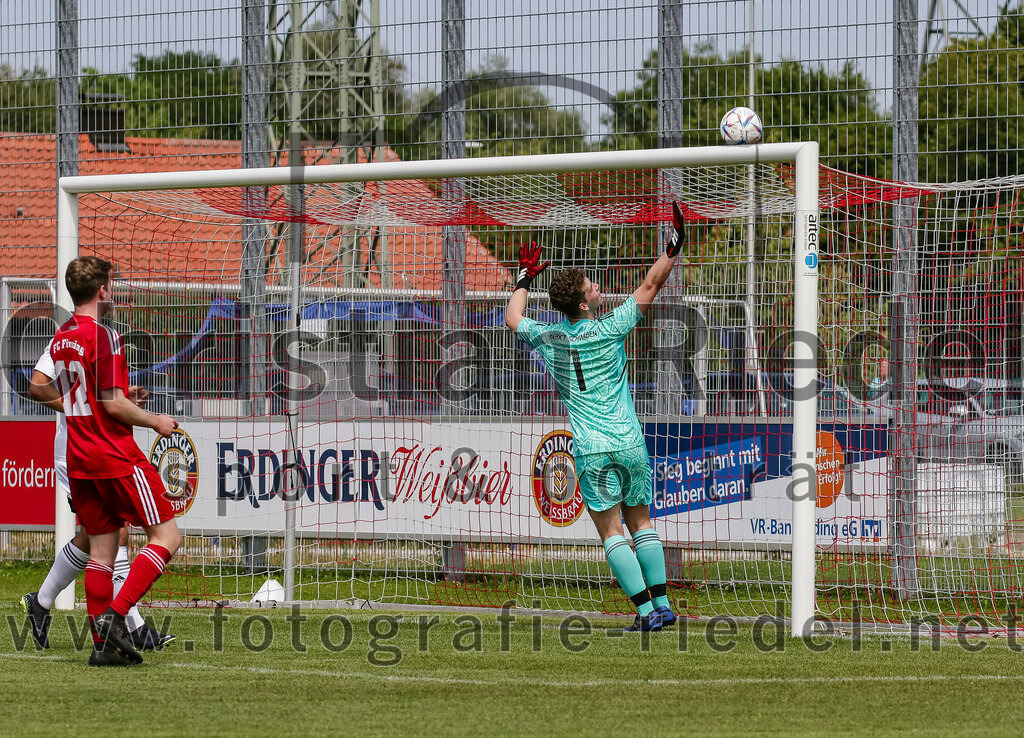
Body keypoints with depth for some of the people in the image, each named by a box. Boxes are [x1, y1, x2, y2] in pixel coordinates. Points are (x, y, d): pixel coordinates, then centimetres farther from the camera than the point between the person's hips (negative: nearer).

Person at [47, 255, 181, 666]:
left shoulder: (60, 340, 11)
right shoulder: (103, 337, -15)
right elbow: (113, 405, -18)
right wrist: (155, 421, -4)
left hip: (79, 459, 8)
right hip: (116, 455, -8)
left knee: (101, 548, 10)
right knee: (166, 536, -2)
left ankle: (103, 644, 6)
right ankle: (115, 615, -15)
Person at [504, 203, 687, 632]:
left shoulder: (549, 339, 0)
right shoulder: (610, 330, -4)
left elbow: (512, 318, 22)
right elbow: (650, 286, 1)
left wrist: (525, 279, 33)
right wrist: (673, 247, 6)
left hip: (592, 452, -1)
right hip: (630, 444, 1)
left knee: (611, 531, 0)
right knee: (641, 522, 14)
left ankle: (646, 610, -10)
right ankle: (661, 604, 9)